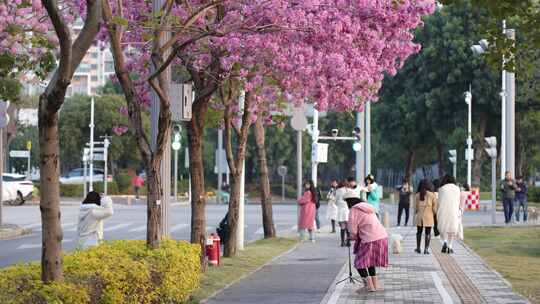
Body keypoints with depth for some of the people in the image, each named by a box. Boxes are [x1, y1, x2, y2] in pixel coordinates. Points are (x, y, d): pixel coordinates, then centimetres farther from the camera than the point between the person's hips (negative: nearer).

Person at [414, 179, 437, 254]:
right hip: (429, 217, -2)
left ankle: (418, 248, 20)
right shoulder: (431, 195, -7)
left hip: (419, 217, 2)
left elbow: (415, 207, 2)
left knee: (419, 232, 16)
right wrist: (434, 214, 14)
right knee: (428, 233, 5)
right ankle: (426, 249, 0)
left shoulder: (417, 195, -3)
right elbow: (434, 207, -3)